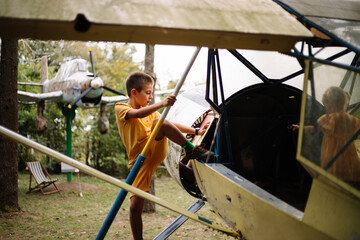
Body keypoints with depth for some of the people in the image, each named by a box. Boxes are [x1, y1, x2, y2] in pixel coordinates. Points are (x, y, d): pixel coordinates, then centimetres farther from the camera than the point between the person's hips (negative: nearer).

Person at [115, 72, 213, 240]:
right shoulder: (121, 109, 1)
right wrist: (162, 104, -36)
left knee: (159, 123, -26)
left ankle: (191, 150, -20)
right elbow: (138, 114, -21)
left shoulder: (151, 112, 23)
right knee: (135, 206, -9)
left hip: (156, 150, 3)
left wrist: (195, 131, 16)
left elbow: (170, 125, 27)